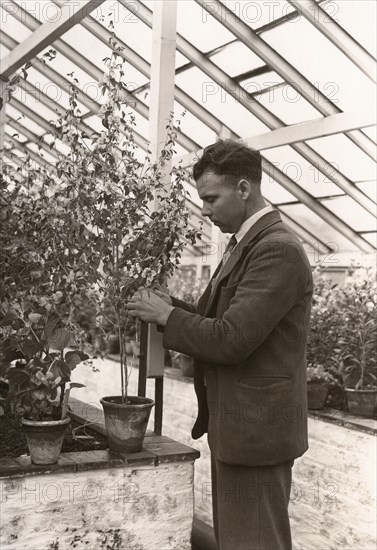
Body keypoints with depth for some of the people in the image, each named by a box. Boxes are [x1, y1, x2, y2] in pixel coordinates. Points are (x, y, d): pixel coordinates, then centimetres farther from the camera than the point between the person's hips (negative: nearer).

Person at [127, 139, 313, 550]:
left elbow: (230, 339, -25)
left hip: (255, 429, -10)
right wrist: (171, 305, -1)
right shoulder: (246, 244, 12)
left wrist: (166, 316, -13)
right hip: (234, 423, 10)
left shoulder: (278, 250, -20)